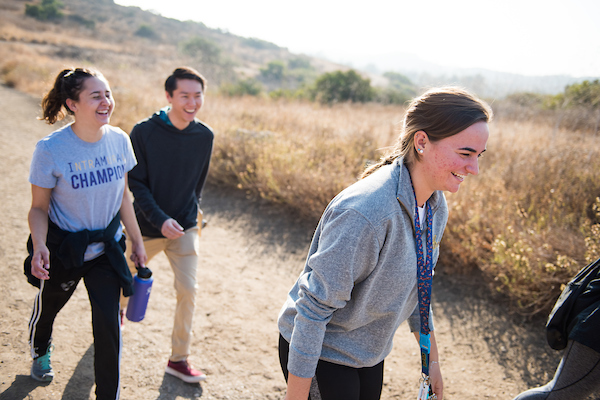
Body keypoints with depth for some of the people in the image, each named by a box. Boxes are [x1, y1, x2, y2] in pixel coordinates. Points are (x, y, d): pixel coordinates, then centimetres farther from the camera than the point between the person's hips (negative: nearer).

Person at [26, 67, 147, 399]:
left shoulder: (119, 140, -10)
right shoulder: (50, 149, -21)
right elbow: (39, 208, -12)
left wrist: (137, 241, 7)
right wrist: (39, 245, -30)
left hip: (106, 247, 2)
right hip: (63, 248, -2)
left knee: (108, 322, -2)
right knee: (48, 307, 25)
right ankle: (40, 352, 61)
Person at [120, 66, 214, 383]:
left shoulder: (205, 136, -6)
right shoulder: (144, 132, -16)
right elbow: (136, 183, -14)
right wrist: (160, 220, -23)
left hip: (185, 227, 2)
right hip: (147, 226, -1)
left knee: (188, 291, -5)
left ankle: (179, 359, 12)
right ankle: (118, 309, 56)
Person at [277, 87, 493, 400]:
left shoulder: (435, 207, -6)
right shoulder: (366, 211, -33)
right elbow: (314, 307, -28)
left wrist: (432, 358, 14)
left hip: (369, 352, 8)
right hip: (318, 352, -7)